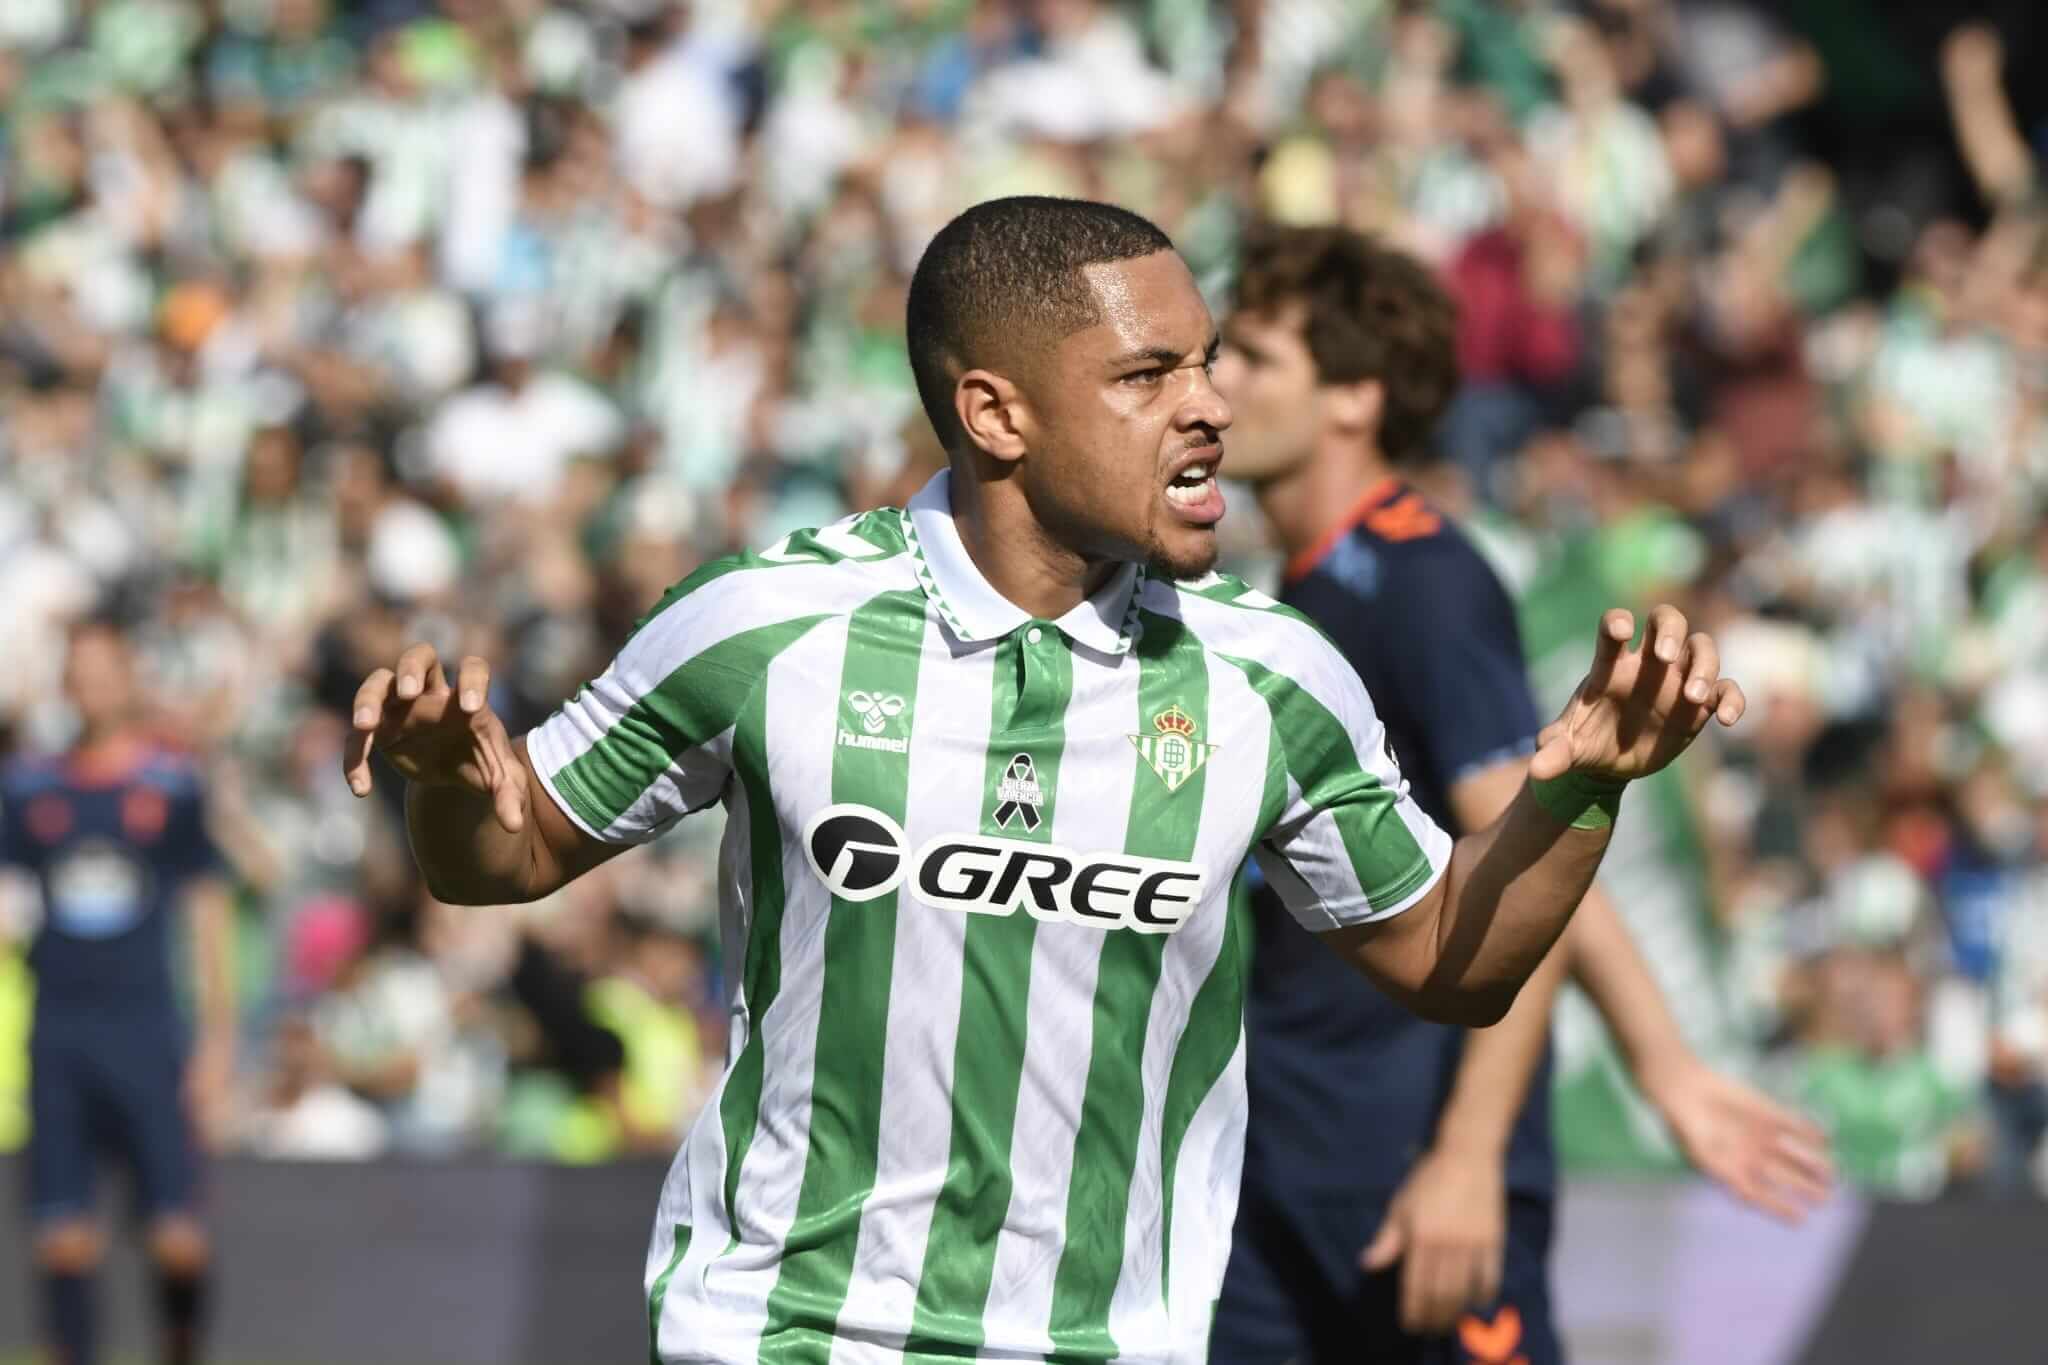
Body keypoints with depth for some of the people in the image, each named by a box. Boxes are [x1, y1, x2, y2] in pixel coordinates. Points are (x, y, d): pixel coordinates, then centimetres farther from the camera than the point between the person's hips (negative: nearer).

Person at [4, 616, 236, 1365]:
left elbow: (208, 914, 5)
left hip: (146, 1027, -2)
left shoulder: (173, 784, 2)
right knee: (65, 1240, -3)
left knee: (178, 1239, -6)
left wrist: (219, 1037, 2)